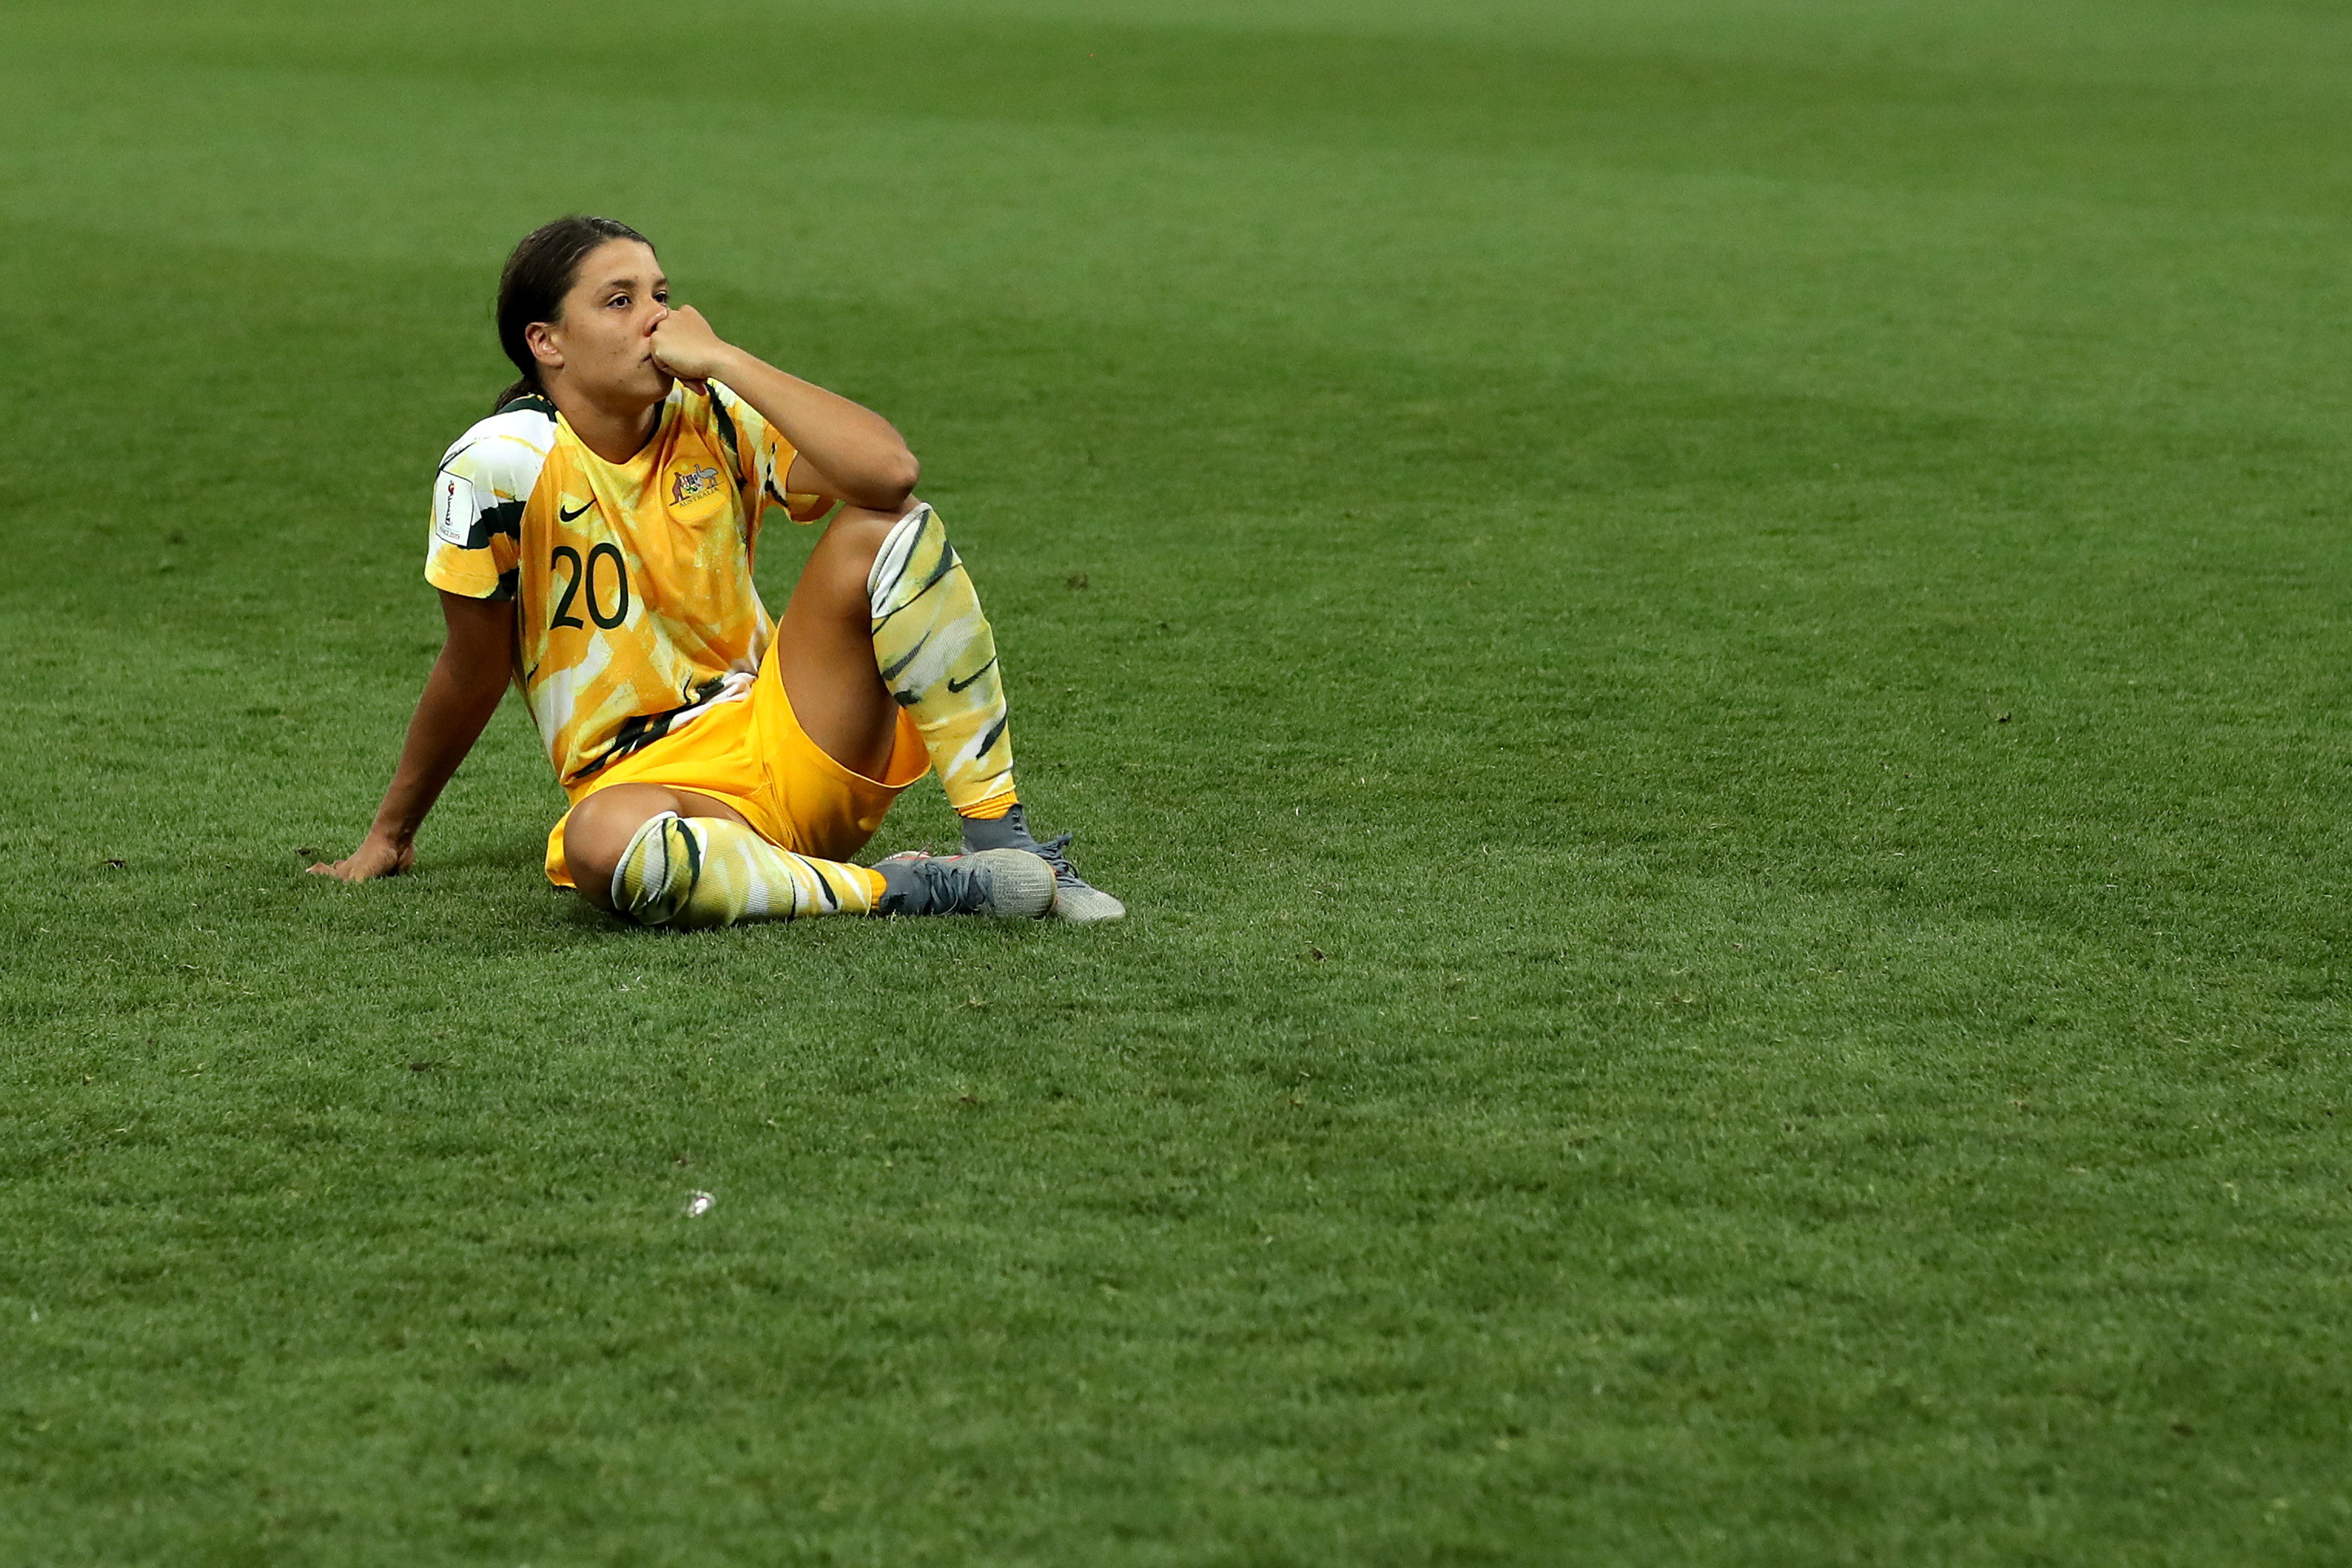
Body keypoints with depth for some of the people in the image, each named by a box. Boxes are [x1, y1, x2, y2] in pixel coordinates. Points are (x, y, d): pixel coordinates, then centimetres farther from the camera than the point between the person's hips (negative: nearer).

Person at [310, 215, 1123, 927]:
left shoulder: (715, 421, -2)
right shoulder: (497, 465, -9)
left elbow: (888, 470, -21)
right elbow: (474, 672, 2)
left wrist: (721, 360, -18)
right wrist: (390, 836, 8)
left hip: (793, 738, 3)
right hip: (644, 779, -3)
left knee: (883, 527, -19)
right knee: (600, 845, -41)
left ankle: (1002, 839, -17)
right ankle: (907, 890, -29)